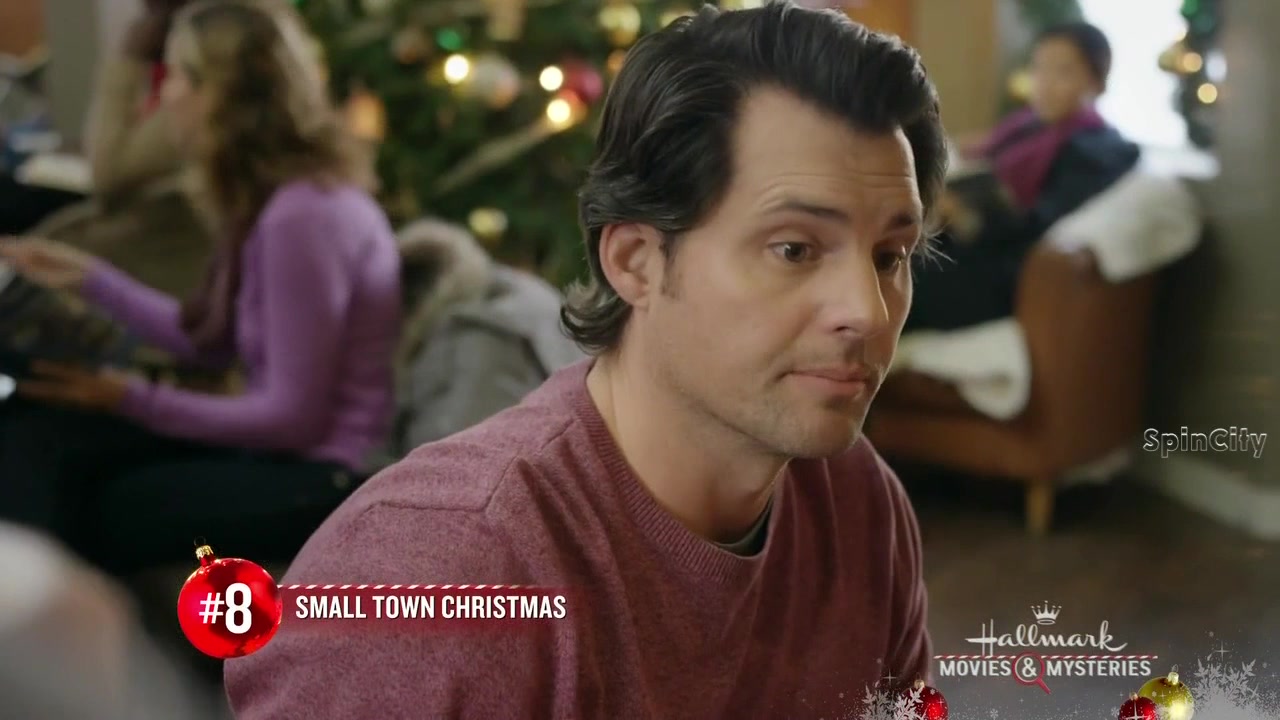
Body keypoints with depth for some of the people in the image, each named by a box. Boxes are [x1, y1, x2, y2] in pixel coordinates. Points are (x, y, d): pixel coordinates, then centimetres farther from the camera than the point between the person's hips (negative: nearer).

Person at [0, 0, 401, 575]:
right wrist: (88, 277, 16)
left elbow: (294, 415, -22)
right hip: (282, 440, 9)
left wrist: (131, 399, -16)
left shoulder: (302, 214, -25)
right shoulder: (271, 193, 6)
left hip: (319, 475, -9)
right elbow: (214, 339, 14)